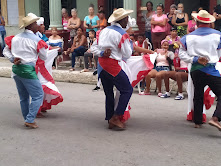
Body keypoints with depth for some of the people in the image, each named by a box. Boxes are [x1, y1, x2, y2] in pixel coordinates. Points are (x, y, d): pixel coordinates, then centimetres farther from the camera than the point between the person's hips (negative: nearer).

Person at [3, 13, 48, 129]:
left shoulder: (15, 38, 10)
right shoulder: (36, 40, -9)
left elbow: (6, 51, 15)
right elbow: (44, 57, 0)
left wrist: (13, 59, 5)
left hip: (16, 69, 8)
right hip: (27, 70, -8)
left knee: (24, 97, 17)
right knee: (38, 95, -2)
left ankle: (27, 119, 25)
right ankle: (30, 120, -7)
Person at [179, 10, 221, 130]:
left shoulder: (189, 37, 2)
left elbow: (182, 54, 0)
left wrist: (195, 59, -3)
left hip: (195, 70, 4)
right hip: (211, 70, -4)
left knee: (198, 95, 17)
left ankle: (197, 121, 24)